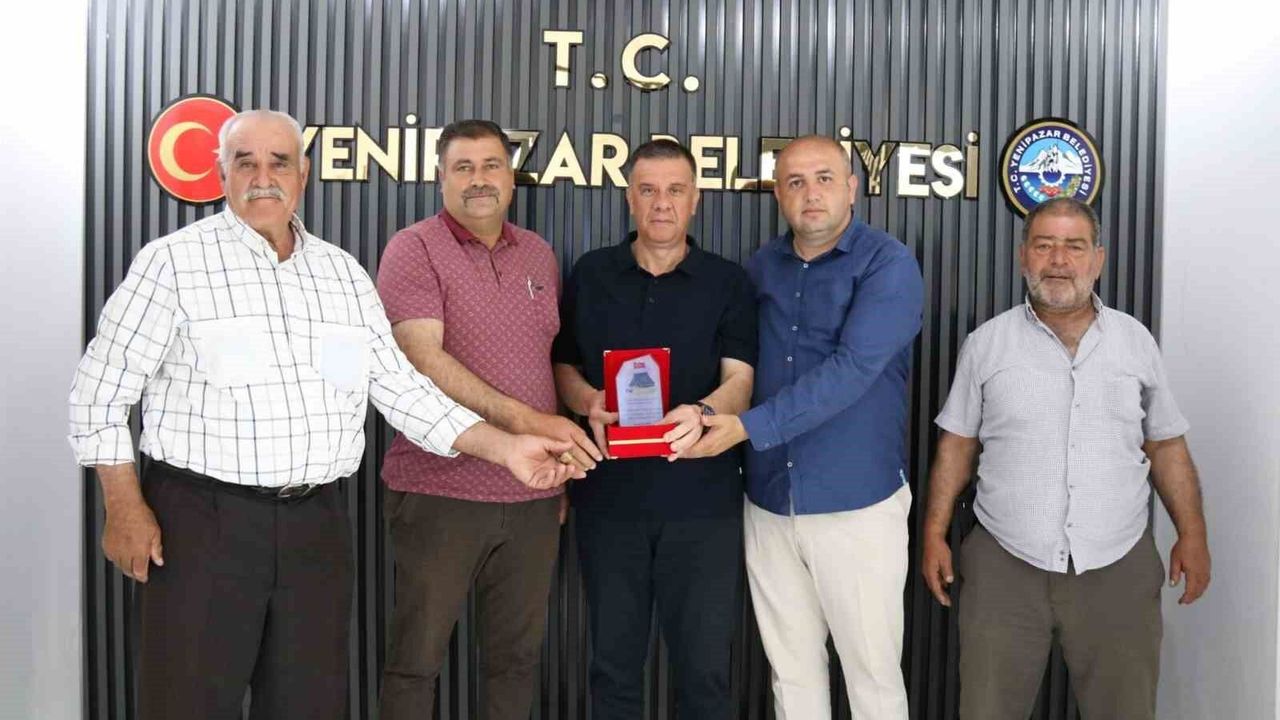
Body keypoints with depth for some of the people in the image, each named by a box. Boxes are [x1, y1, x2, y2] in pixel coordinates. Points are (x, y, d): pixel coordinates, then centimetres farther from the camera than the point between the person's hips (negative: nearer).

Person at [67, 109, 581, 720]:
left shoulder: (345, 274, 11)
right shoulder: (173, 261, -4)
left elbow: (400, 388, 10)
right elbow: (100, 390, -2)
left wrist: (504, 448, 0)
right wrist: (125, 509, -8)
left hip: (316, 524, 4)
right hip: (200, 520, -4)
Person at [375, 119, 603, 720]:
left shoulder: (539, 254, 12)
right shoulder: (414, 249, -5)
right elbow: (423, 359, -17)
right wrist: (527, 421, -24)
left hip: (534, 495, 5)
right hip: (441, 490, -5)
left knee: (517, 654, 14)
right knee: (417, 656, 7)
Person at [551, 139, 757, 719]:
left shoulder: (728, 282, 4)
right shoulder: (589, 275, 9)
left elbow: (739, 380, -5)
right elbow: (562, 366, 12)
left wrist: (701, 413, -27)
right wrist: (588, 402, -11)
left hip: (702, 496, -1)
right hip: (608, 495, 2)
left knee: (705, 665, 5)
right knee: (613, 661, 13)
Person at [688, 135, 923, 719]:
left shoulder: (889, 266, -9)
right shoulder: (758, 268, 8)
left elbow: (851, 369, -22)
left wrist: (748, 427, -26)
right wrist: (708, 417, -4)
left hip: (857, 504, -4)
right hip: (769, 502, 5)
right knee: (791, 671, 16)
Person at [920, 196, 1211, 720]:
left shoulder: (1136, 341, 6)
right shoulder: (986, 343, 1)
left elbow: (1166, 445, 10)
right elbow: (957, 444, 5)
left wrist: (1192, 535, 3)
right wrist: (934, 535, 1)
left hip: (1117, 570, 1)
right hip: (1004, 567, -1)